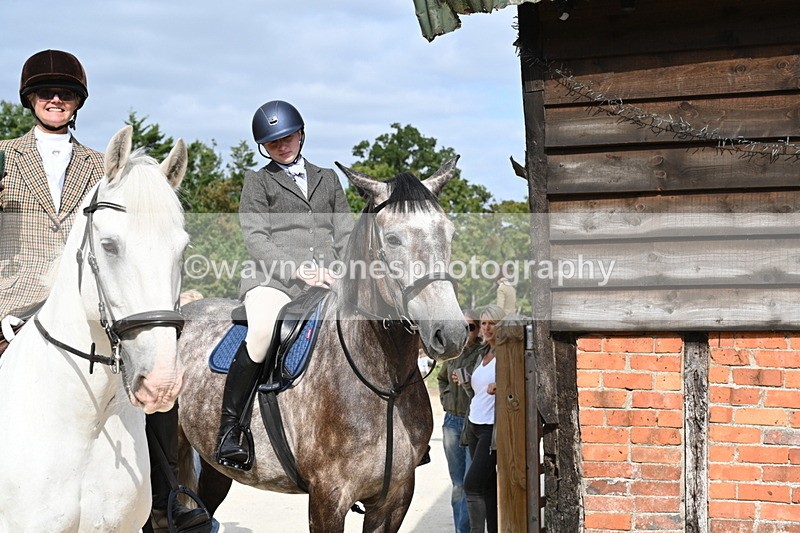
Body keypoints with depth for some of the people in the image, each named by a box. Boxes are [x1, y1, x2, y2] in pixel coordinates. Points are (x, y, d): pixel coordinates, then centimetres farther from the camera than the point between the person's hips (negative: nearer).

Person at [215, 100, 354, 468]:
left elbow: (346, 235, 20)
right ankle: (228, 431, -23)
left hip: (328, 280, 3)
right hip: (275, 276, -3)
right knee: (263, 330, -33)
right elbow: (255, 238, 3)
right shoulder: (257, 181, 17)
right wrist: (297, 270, -13)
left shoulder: (328, 178, 27)